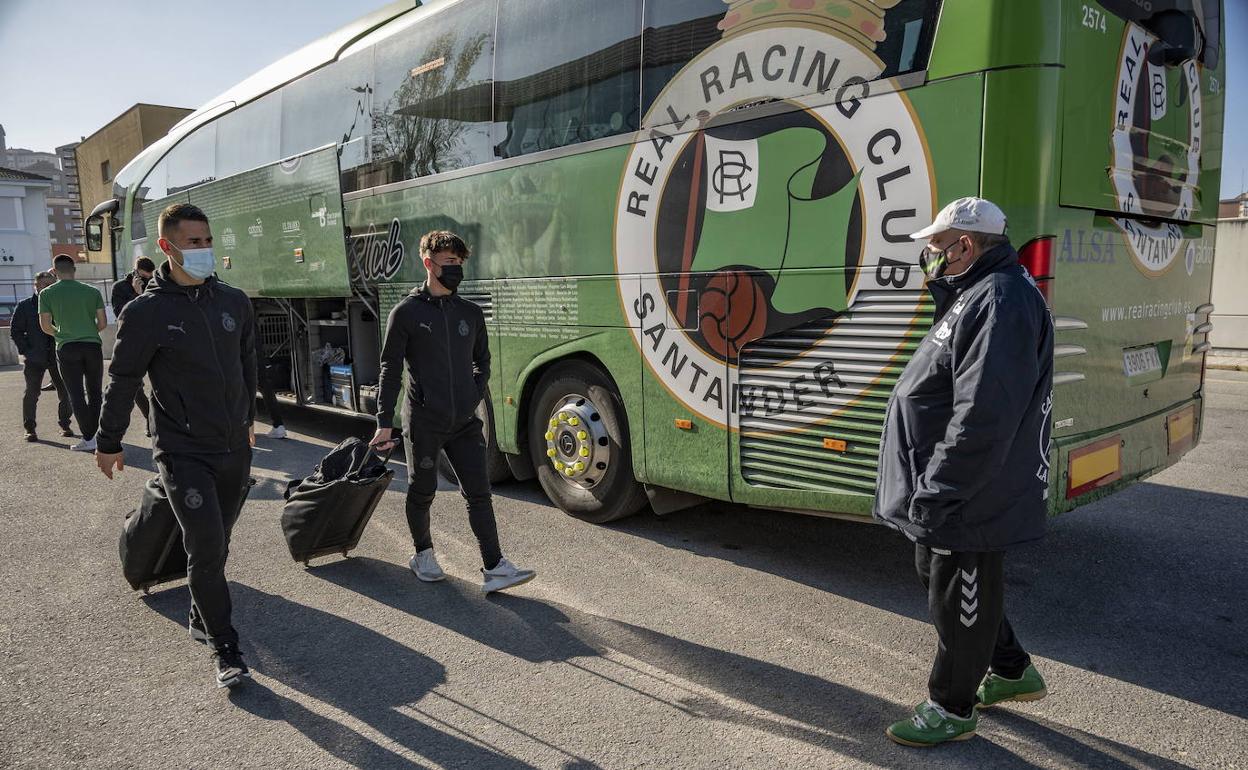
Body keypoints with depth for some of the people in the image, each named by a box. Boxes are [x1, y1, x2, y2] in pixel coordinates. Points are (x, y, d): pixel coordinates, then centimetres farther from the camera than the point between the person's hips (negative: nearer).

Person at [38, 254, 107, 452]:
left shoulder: (47, 293, 1)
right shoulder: (92, 292, 4)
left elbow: (45, 326, 0)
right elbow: (103, 322, 4)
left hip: (67, 348, -1)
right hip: (93, 345, 1)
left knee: (77, 395, 2)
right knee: (94, 392, 11)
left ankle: (88, 439, -2)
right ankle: (94, 435, 12)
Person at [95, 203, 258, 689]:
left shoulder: (234, 302, 5)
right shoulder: (145, 312, -9)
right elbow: (123, 381, 0)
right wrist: (109, 442, 8)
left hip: (234, 449, 5)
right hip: (183, 453, -5)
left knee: (217, 544, 15)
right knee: (206, 549, -8)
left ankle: (201, 620, 36)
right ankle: (225, 651, 3)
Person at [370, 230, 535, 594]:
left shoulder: (471, 314, 9)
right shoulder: (407, 312, -4)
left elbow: (482, 360, 21)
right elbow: (390, 370, -4)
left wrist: (476, 395, 5)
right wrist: (384, 422, -7)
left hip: (465, 421, 3)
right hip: (424, 422, -3)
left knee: (479, 492, -1)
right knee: (422, 492, 11)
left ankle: (494, 568, -1)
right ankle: (423, 555, 33)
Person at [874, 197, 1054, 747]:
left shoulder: (1001, 300, -22)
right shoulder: (977, 295, 14)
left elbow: (982, 418, -30)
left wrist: (936, 493, -26)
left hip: (968, 501, -11)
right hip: (948, 494, 11)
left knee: (957, 600, 5)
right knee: (936, 577, 24)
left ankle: (952, 709, 25)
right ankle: (1013, 672, 41)